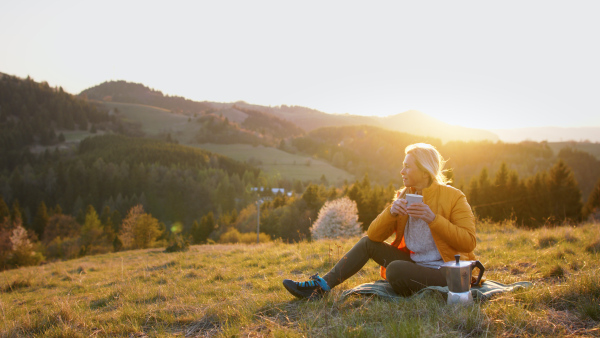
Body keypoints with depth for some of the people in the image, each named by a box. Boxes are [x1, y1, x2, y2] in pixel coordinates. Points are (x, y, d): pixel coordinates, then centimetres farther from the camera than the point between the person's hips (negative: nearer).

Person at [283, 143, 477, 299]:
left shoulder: (453, 198, -12)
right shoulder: (403, 196, 5)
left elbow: (468, 242, -19)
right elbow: (374, 235, 0)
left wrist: (433, 218, -27)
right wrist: (391, 212, -19)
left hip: (444, 273, -6)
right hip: (413, 264, 7)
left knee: (395, 268, -32)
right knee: (367, 243, -1)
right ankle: (322, 286, -5)